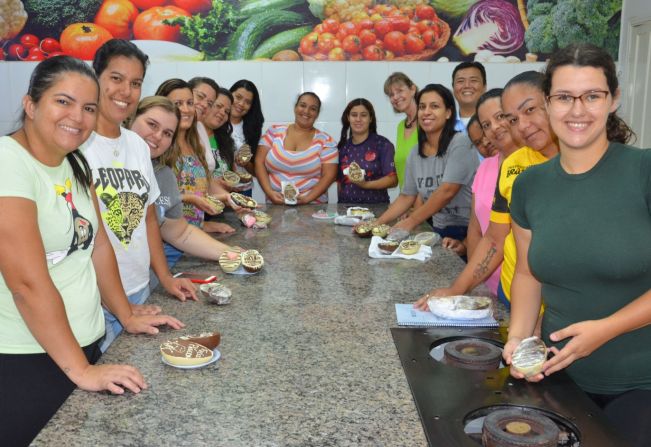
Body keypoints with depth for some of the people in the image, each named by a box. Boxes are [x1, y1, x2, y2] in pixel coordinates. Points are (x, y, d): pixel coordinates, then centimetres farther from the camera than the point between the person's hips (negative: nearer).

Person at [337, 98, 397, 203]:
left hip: (375, 206, -3)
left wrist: (365, 184, -16)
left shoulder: (383, 144, 0)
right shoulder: (342, 147, 11)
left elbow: (393, 180, -5)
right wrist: (340, 203, 3)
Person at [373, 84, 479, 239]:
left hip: (467, 231, -5)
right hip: (439, 231, 5)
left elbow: (447, 192, -17)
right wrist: (377, 223, 2)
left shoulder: (460, 143, -10)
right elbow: (406, 197, 12)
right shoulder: (415, 154, 7)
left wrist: (411, 222, -16)